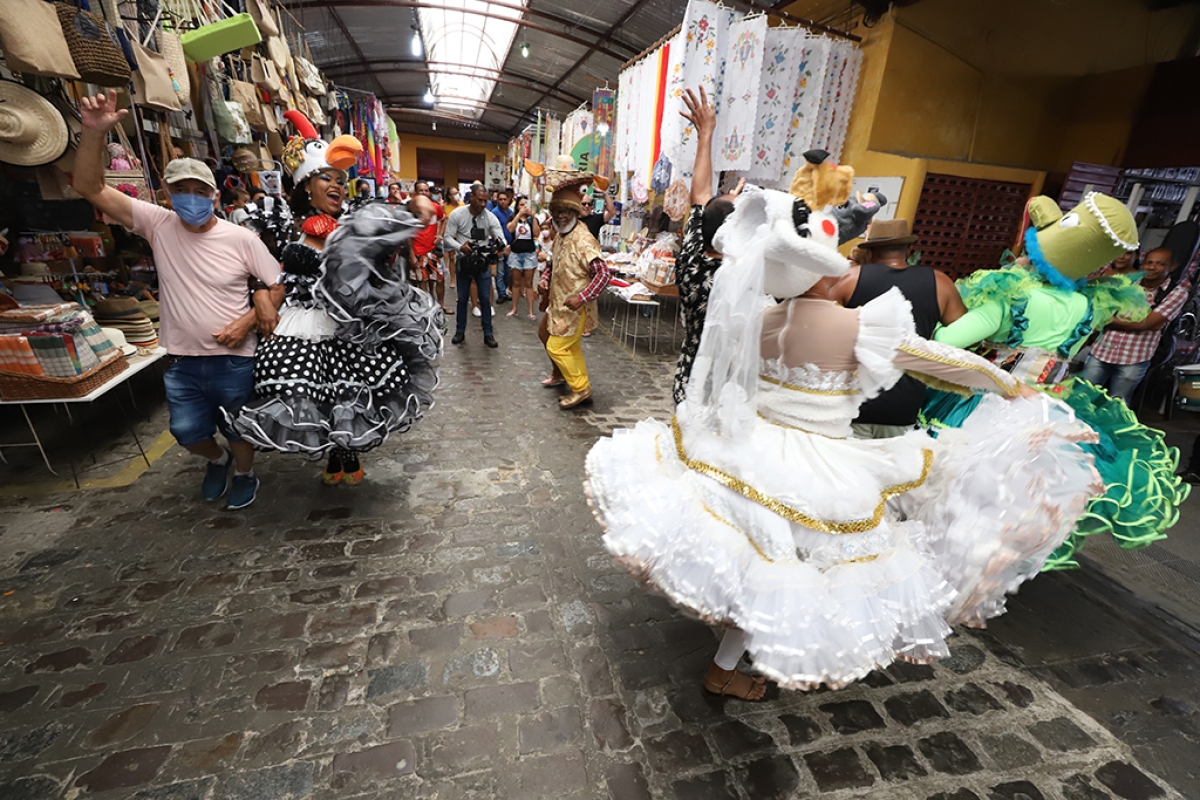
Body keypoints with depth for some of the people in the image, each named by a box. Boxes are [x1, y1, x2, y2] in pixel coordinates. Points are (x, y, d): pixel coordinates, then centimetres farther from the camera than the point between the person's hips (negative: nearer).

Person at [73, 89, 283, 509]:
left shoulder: (242, 239, -10)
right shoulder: (159, 225, -1)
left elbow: (278, 285, -5)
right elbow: (91, 188, -4)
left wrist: (247, 322, -16)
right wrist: (94, 133, -17)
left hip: (234, 359, -3)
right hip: (182, 361, 4)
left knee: (238, 429, 12)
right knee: (188, 432, 14)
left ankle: (244, 473, 40)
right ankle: (218, 459, 46)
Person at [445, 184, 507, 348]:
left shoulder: (490, 217, -8)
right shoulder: (457, 214, -10)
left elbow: (501, 238, -11)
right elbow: (447, 237, -9)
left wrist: (500, 246, -36)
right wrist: (460, 247, -29)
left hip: (483, 261, 1)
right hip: (464, 260, 0)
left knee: (485, 298, 3)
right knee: (462, 298, 10)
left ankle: (488, 334, 14)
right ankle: (460, 331, 25)